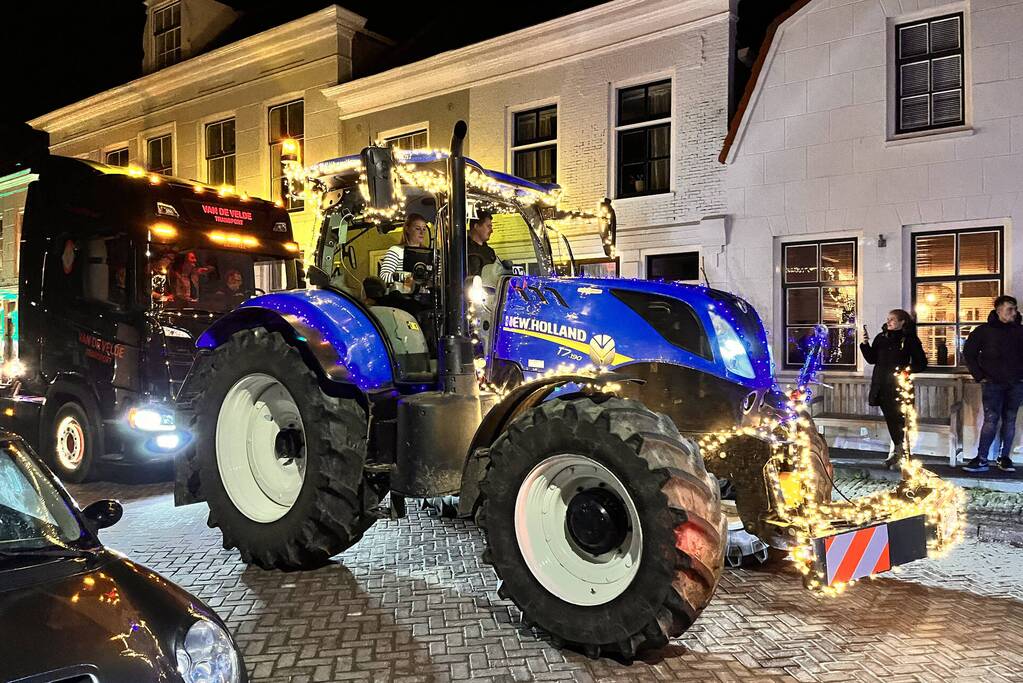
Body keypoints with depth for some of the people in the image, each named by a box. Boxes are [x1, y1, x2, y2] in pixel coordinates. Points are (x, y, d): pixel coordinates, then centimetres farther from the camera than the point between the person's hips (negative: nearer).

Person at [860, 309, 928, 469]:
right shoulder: (881, 338, 11)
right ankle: (900, 451, 19)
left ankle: (897, 452, 3)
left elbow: (921, 364, 0)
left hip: (899, 386, -4)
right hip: (882, 386, 4)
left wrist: (906, 369, -15)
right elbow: (872, 359, 10)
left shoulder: (910, 339, -2)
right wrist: (865, 344, -3)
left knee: (898, 419, -5)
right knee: (891, 419, 9)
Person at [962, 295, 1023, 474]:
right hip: (992, 384, -3)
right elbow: (968, 353, 3)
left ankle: (1005, 458, 13)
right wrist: (979, 376, -2)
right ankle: (981, 459, -7)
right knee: (991, 420, -8)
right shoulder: (984, 330, 0)